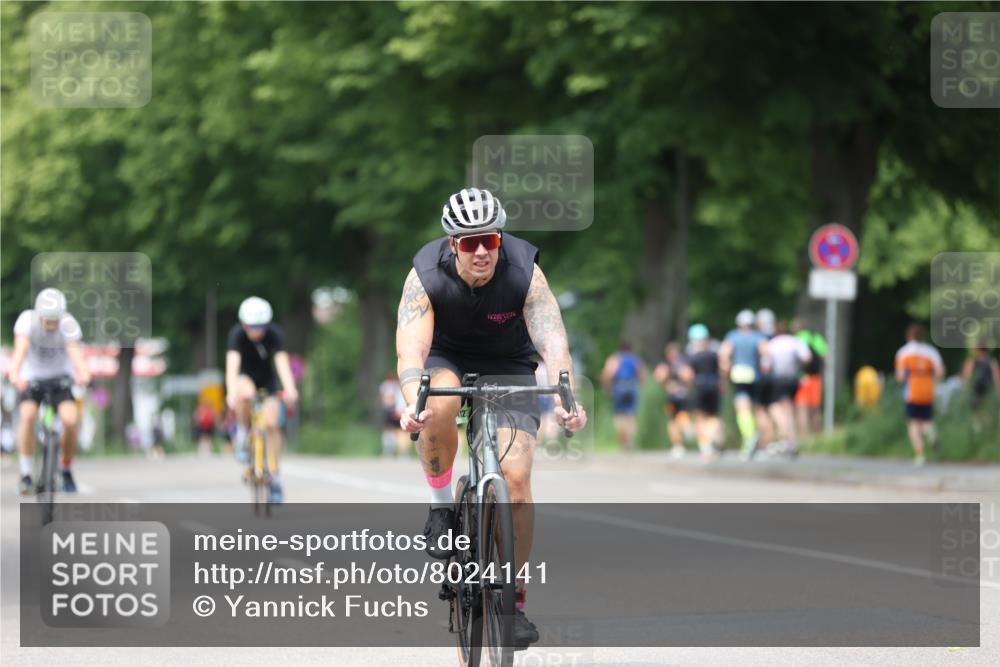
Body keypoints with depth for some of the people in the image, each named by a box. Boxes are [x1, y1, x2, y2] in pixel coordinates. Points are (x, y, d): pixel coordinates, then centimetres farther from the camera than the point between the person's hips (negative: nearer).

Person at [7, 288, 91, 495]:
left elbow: (75, 351, -38)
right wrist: (15, 374, -58)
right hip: (31, 378, 0)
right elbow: (20, 349, -38)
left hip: (60, 377, 0)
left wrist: (83, 373, -60)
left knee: (70, 419, -23)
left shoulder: (68, 324, -23)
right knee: (28, 415, -29)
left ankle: (67, 471, 2)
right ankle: (25, 474, -18)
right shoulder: (26, 320, -23)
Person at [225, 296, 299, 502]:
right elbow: (232, 363, -39)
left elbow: (282, 361, -38)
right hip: (245, 376, -1)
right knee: (245, 394, -37)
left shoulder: (274, 333, -26)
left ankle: (275, 475, -1)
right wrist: (231, 392, -55)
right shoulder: (237, 334, -28)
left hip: (267, 378, 1)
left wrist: (290, 389, -54)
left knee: (272, 424, -13)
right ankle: (242, 435, -12)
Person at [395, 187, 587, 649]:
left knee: (515, 477, -16)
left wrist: (566, 400, -54)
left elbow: (554, 342, -36)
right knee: (439, 406, -37)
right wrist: (412, 403, -57)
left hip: (509, 366, 0)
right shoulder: (426, 276, -27)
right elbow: (410, 347, -37)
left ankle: (514, 597, -2)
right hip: (447, 360, 0)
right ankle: (442, 508, -12)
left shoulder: (524, 273, -26)